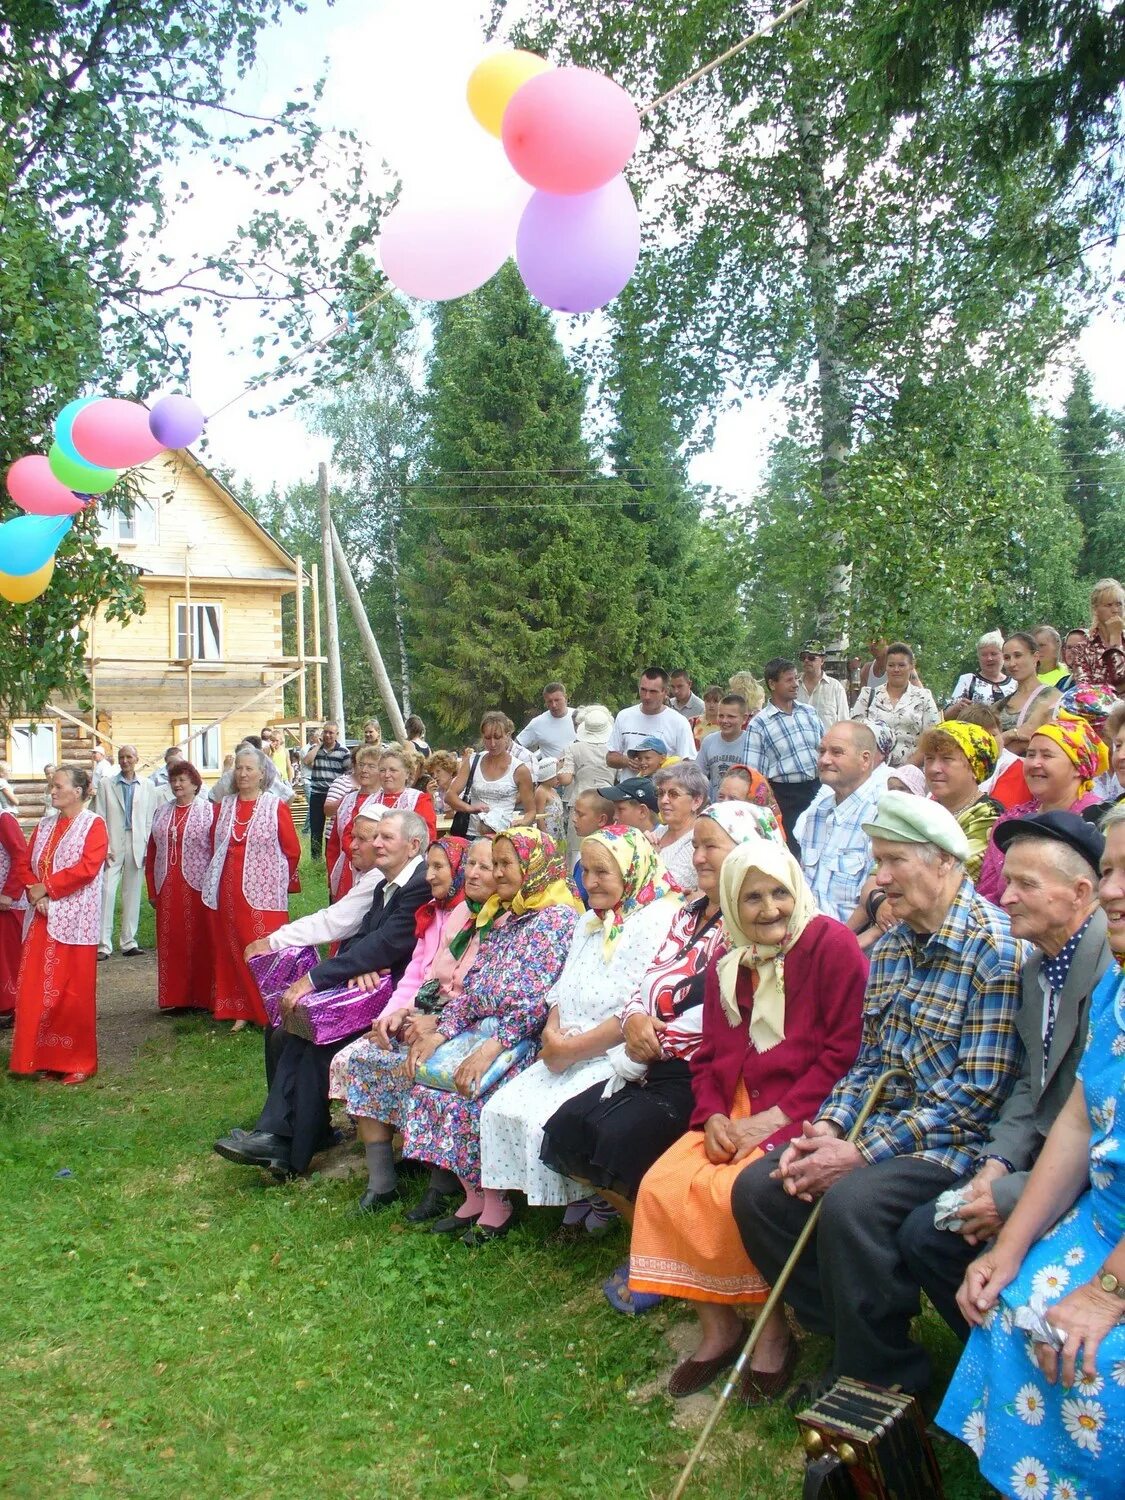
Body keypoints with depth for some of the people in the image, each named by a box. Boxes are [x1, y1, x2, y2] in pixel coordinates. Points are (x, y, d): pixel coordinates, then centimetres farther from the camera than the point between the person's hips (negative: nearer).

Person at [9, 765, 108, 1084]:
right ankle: (39, 1058, 15)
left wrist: (47, 887, -12)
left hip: (73, 921, -6)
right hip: (41, 919, 6)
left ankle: (78, 1062, 10)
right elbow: (28, 865, 13)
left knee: (72, 993, -2)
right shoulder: (45, 825, 15)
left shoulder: (94, 824, -4)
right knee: (34, 991, 4)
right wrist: (35, 894, -6)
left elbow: (87, 867, -15)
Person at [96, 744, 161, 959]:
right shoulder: (106, 784, 5)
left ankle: (128, 942, 15)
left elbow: (151, 819, 5)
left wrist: (149, 850, -1)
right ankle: (103, 944, -3)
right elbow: (100, 818, 2)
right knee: (107, 892, -7)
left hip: (137, 846, 1)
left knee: (133, 894, 7)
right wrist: (104, 847, -6)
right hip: (113, 845, -1)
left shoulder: (148, 787, 7)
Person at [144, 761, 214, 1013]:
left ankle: (202, 997, 9)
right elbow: (151, 852, 14)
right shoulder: (162, 812, 13)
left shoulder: (208, 810, -2)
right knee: (170, 943, 6)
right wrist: (152, 889, 8)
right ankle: (175, 998, 15)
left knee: (199, 943, 0)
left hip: (197, 888, -5)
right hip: (167, 890, 5)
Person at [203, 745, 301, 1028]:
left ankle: (270, 1012, 6)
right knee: (233, 951, 7)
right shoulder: (222, 806, 9)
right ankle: (241, 1010, 17)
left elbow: (292, 851, 2)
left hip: (263, 893, -4)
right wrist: (222, 875, 14)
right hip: (227, 893, 4)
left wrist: (279, 880, 10)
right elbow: (215, 847, 19)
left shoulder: (276, 807, -4)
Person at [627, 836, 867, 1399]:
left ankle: (774, 1333, -4)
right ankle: (717, 1327, 2)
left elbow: (847, 1050, -13)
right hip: (734, 1116, 6)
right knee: (662, 1188, -15)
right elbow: (707, 1059, 16)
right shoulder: (725, 968, 14)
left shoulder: (830, 944, -8)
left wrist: (779, 1115, -17)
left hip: (802, 1114, -6)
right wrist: (713, 1116, -5)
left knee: (735, 1192, -29)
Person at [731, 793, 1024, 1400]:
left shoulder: (997, 949, -16)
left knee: (851, 1203, -31)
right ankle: (851, 1338, 9)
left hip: (956, 1142, -8)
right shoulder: (890, 947, 11)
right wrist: (826, 1130, -6)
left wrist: (863, 1153, -21)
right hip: (879, 1123, 8)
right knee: (756, 1189, -7)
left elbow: (979, 1091, -21)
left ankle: (883, 1379, -6)